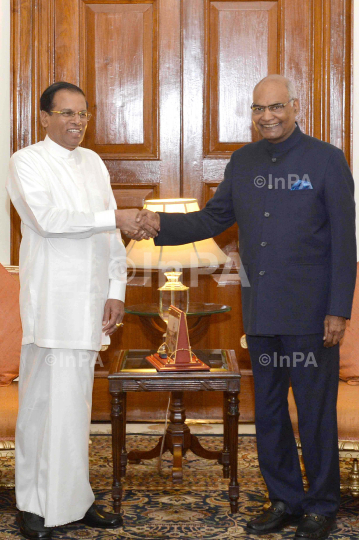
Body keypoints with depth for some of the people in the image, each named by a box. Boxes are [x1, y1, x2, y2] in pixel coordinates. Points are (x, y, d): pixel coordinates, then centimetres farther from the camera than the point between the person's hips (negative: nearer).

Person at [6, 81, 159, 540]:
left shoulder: (93, 163, 17)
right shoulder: (26, 162, -1)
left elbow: (111, 235, 16)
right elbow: (46, 218, -16)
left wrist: (116, 290, 8)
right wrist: (113, 218, -18)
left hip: (90, 300, 6)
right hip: (50, 300, -5)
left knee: (76, 401, 10)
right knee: (43, 399, -4)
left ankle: (73, 499, 17)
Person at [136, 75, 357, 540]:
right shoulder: (243, 162, 10)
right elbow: (213, 219, 15)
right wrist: (160, 225, -1)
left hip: (309, 312, -5)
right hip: (261, 311, 5)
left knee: (315, 412, 2)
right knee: (267, 412, 12)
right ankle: (285, 501, 26)